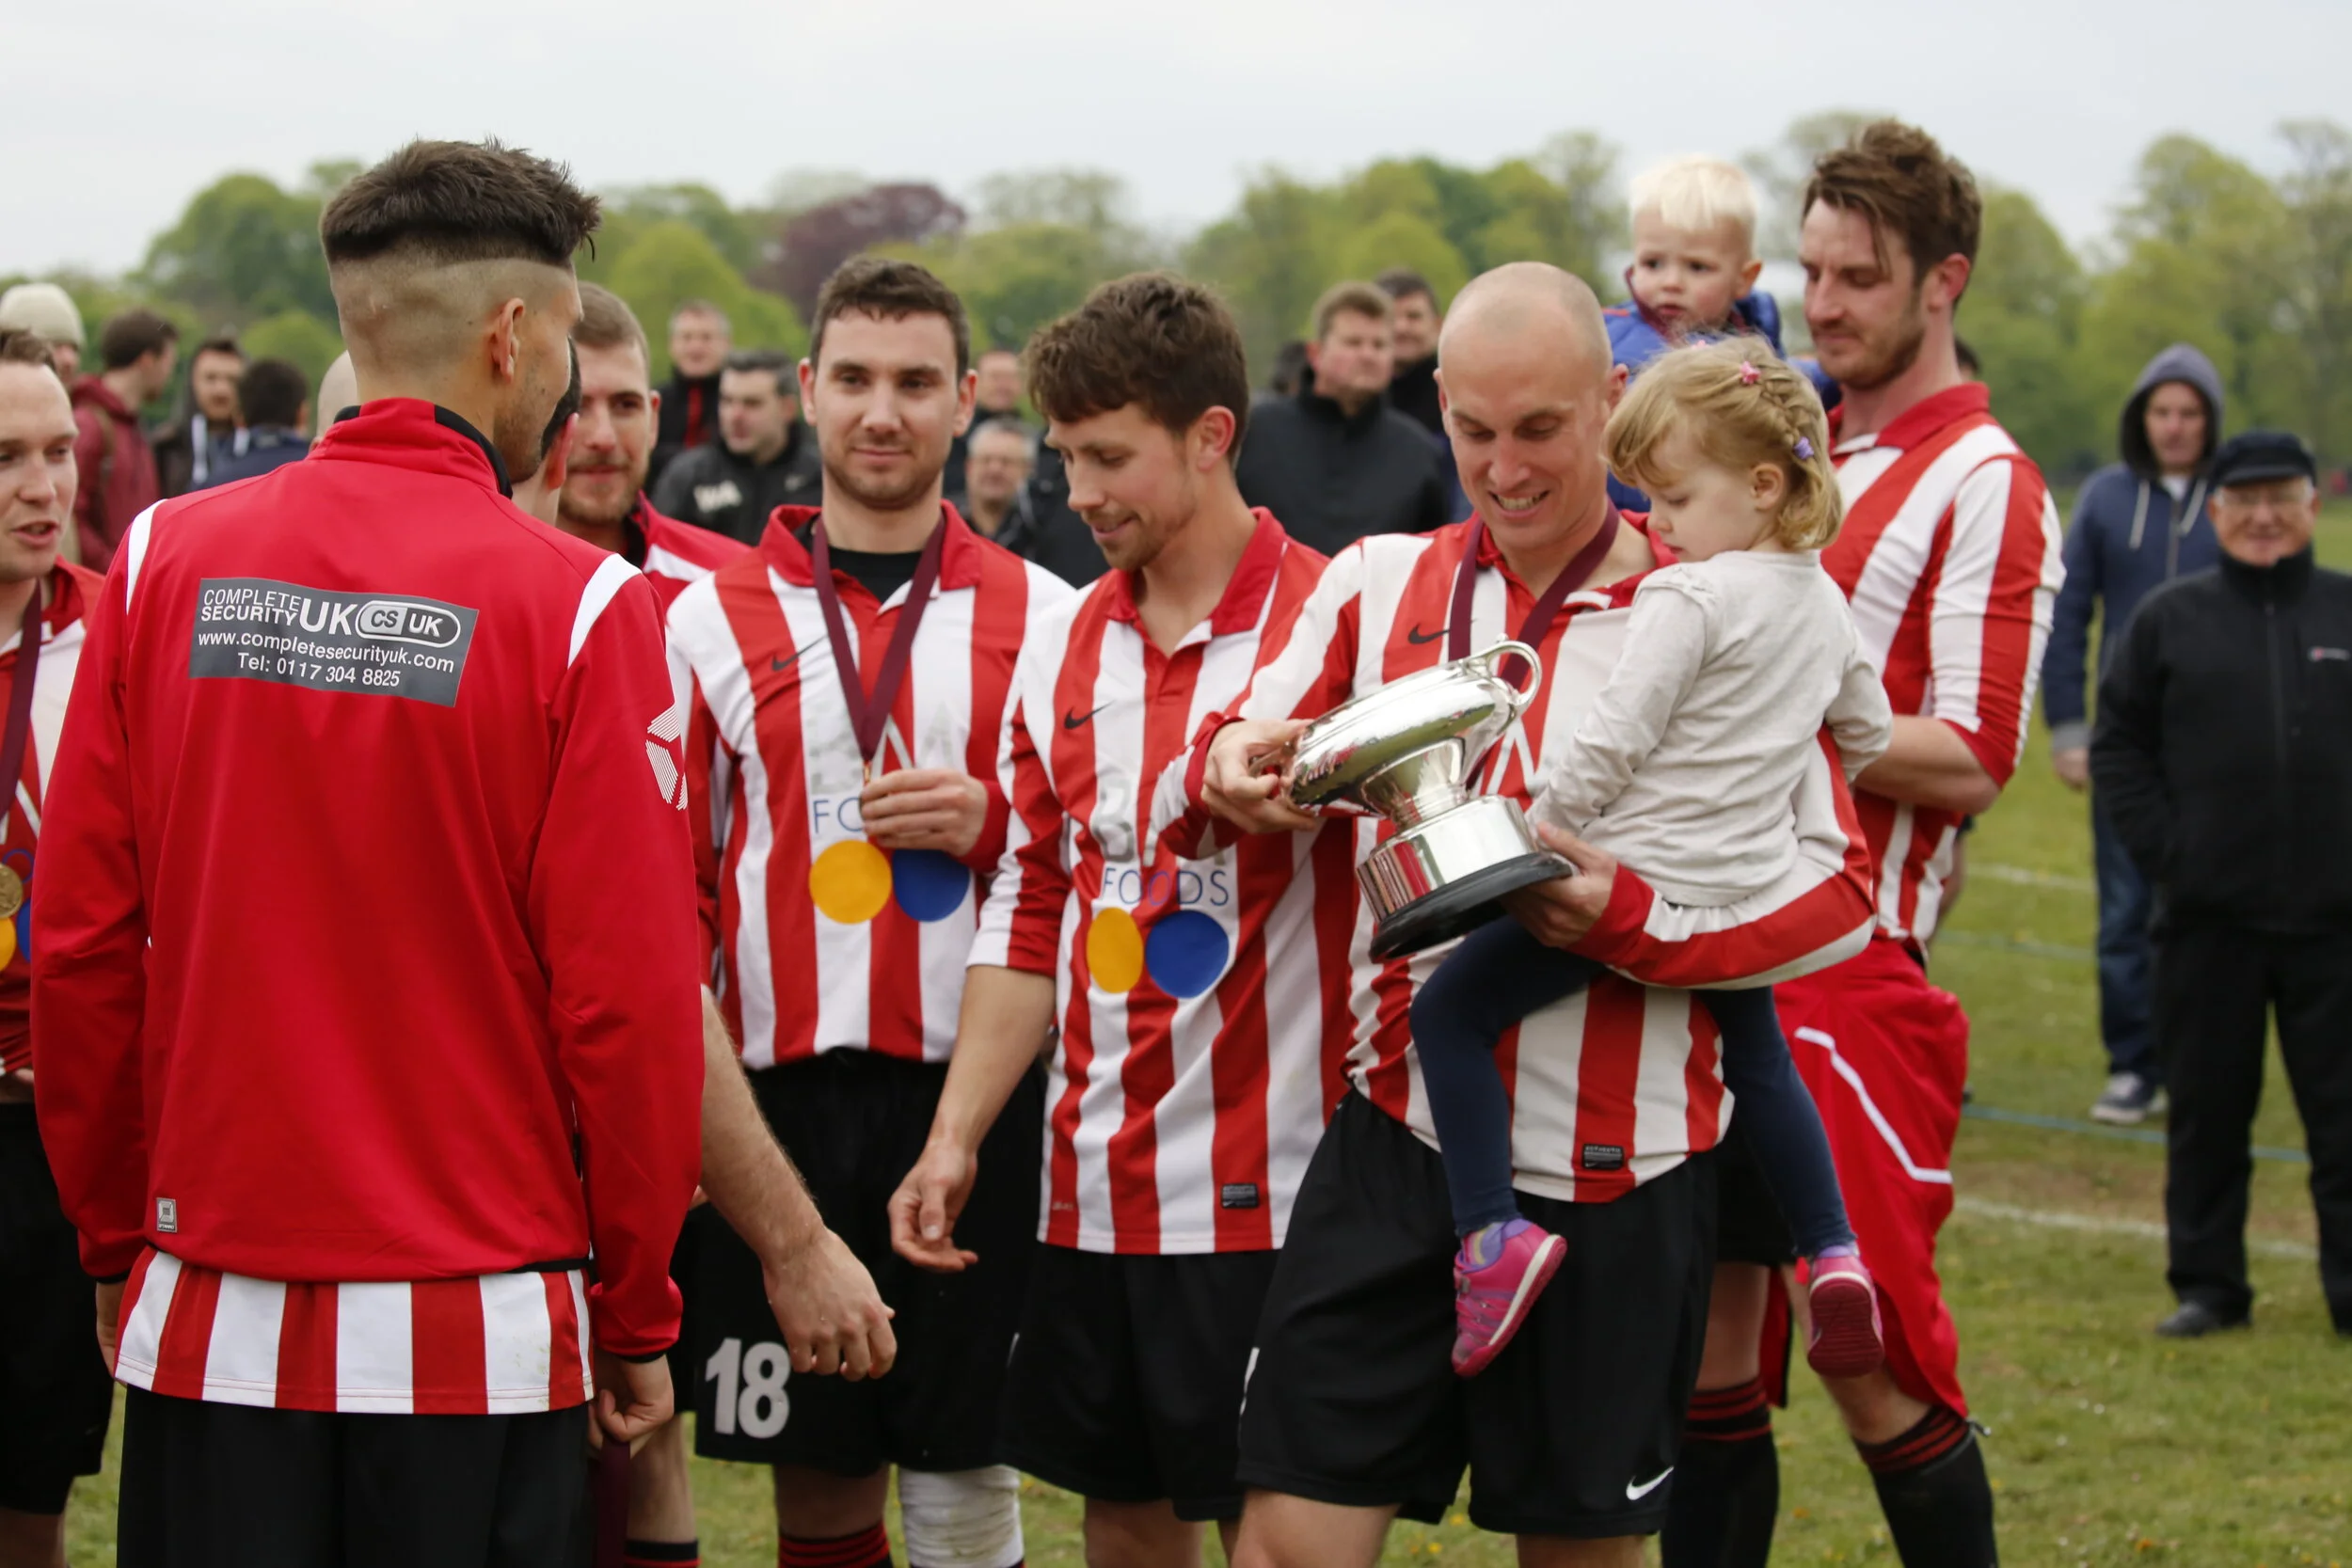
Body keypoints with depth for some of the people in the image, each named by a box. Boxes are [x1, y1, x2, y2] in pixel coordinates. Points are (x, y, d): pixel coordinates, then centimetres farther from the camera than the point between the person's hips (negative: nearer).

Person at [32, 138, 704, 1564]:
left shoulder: (164, 563, 1)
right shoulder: (580, 606, -8)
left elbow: (81, 942, 2)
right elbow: (628, 994, -10)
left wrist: (115, 1239, 14)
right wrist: (638, 1313, 1)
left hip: (210, 1323, 3)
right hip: (479, 1337, -3)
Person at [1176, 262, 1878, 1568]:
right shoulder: (1377, 584, 7)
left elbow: (1838, 892, -5)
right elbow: (1241, 750, 7)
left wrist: (1636, 919, -21)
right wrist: (1227, 770, -18)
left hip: (1609, 1173, -2)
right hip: (1395, 1135, 2)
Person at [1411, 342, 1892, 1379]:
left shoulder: (1687, 599, -15)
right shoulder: (1824, 605, 11)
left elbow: (1614, 742, -18)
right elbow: (1869, 735, 25)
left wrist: (1533, 838, -7)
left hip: (1642, 870, -9)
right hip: (1750, 888, 9)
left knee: (1452, 1011, -4)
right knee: (1759, 1064, 30)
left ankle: (1492, 1234, -15)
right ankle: (1831, 1253, 25)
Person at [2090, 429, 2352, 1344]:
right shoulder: (2171, 620, 5)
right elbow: (2117, 746, 6)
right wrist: (2162, 851, -4)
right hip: (2209, 917, 1)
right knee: (2208, 1110, 7)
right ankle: (2207, 1285, 16)